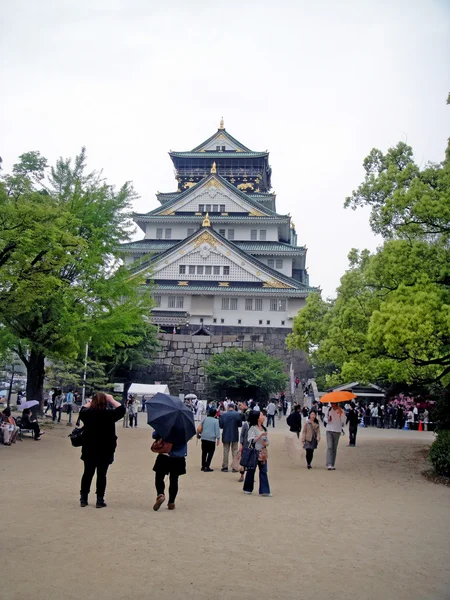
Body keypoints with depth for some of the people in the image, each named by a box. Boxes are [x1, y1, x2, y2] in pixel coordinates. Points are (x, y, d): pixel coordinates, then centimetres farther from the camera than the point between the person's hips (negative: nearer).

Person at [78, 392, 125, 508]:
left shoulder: (87, 413, -6)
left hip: (89, 450, 3)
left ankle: (83, 499, 19)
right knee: (101, 474, 4)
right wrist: (111, 400, 2)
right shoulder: (109, 414, -15)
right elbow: (121, 409, -2)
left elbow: (83, 410, 18)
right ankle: (100, 500, 8)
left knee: (88, 473, 14)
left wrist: (91, 402, 14)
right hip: (105, 451, -3)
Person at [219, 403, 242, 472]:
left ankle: (225, 467, 13)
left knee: (226, 451, 10)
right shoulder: (238, 414, -9)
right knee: (235, 451, 9)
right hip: (235, 436, 0)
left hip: (226, 436, 0)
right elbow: (240, 424, -5)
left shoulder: (223, 415, -9)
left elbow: (220, 425, -6)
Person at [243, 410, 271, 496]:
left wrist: (266, 443, -7)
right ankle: (247, 489, 22)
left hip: (262, 453, 5)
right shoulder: (252, 428, -9)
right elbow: (251, 440, -19)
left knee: (263, 471, -3)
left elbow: (267, 441, 17)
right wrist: (261, 435, -25)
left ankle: (264, 491, -4)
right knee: (251, 471, 6)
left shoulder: (264, 428, 11)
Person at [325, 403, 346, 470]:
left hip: (337, 431, -1)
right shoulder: (329, 410, 4)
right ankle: (329, 465, -16)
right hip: (329, 430, 1)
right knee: (329, 447, -10)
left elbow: (343, 421, -9)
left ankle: (332, 465, 17)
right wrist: (327, 419, -9)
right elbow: (325, 418, 14)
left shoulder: (341, 411, -4)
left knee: (334, 448, 8)